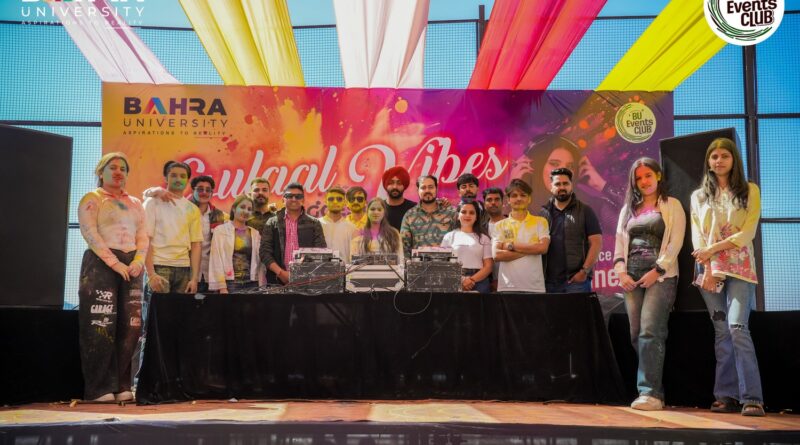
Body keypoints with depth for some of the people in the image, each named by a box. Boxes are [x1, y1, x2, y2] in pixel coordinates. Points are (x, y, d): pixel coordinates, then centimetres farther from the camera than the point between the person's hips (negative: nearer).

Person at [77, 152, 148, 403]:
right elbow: (90, 233, -8)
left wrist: (139, 261, -6)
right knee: (101, 325, -8)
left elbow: (143, 236, 13)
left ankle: (121, 386, 5)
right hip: (101, 263, -5)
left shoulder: (135, 204, 20)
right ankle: (99, 389, -3)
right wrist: (114, 262, -16)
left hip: (131, 266, 5)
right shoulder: (92, 199, 4)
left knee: (130, 326, 0)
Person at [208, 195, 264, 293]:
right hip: (230, 283, -3)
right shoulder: (220, 230, 3)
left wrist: (261, 286, 3)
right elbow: (217, 260, -3)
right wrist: (222, 287, -11)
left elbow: (259, 260, 12)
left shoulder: (255, 233, 14)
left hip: (251, 284, 3)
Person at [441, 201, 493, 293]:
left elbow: (488, 266, 4)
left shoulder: (484, 238, 11)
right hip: (455, 283, 0)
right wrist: (458, 282, -11)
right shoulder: (449, 236, 11)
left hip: (479, 282, 0)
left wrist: (472, 280, -11)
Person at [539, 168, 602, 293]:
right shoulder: (543, 214, 12)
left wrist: (585, 271, -10)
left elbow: (596, 243, -1)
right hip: (548, 282, 3)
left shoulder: (585, 211, 4)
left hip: (576, 280, -3)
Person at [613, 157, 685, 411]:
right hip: (632, 277, 5)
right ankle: (653, 390, 8)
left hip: (660, 276, -5)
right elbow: (620, 242, 14)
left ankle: (650, 392, -17)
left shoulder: (671, 205, 6)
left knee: (650, 332, -16)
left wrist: (657, 271, -13)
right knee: (636, 334, 1)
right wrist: (621, 271, -1)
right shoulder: (629, 208, 20)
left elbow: (675, 242, -4)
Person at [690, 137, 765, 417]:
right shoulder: (699, 196, 15)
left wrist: (713, 249, -11)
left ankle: (752, 399, -17)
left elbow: (748, 232, -3)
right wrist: (707, 268, -6)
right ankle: (727, 397, 5)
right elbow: (697, 235, 8)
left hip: (739, 268, -3)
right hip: (709, 270, 3)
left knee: (737, 327, -17)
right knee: (721, 332, 2)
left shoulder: (749, 191, 7)